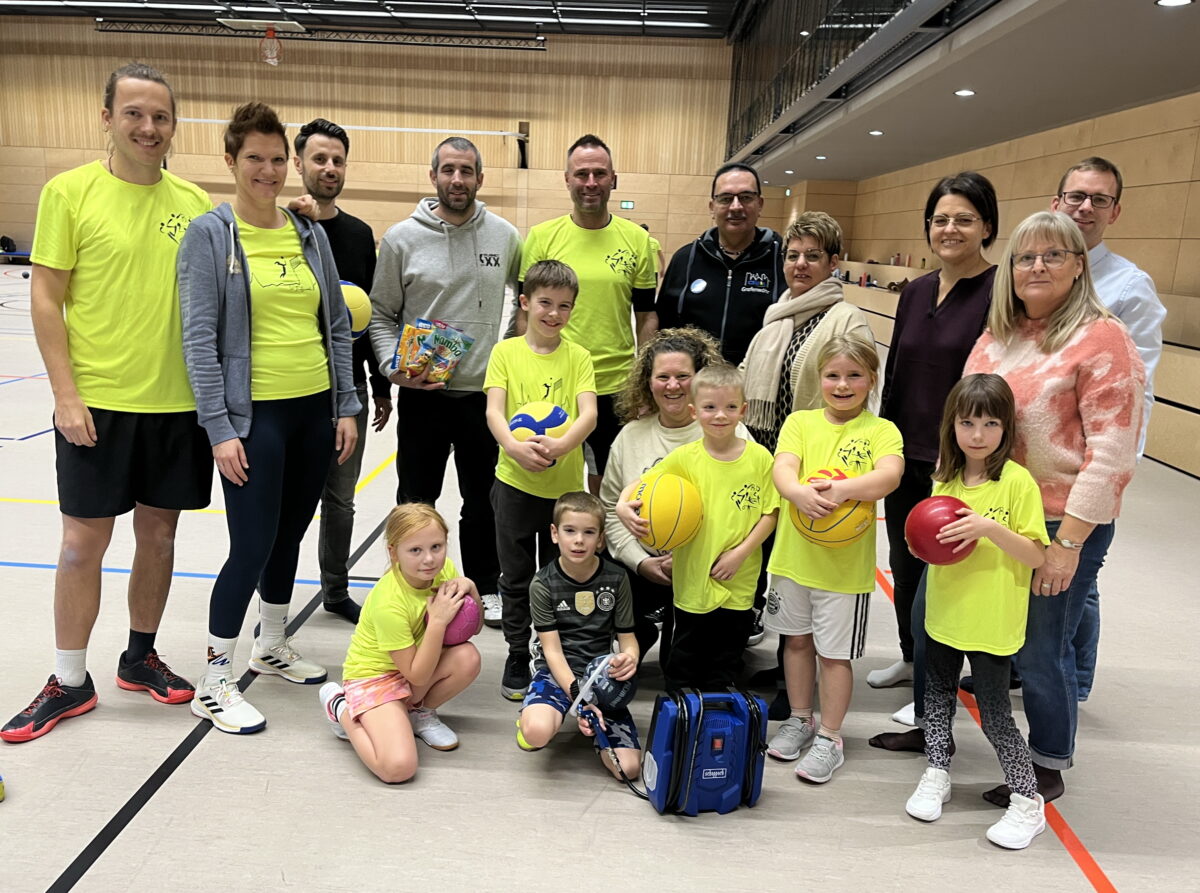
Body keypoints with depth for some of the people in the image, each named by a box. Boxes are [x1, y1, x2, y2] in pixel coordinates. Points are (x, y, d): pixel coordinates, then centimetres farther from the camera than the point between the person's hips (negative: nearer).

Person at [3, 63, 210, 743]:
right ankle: (69, 682, 20)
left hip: (179, 401, 3)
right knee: (84, 541, 5)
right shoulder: (71, 192, -4)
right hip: (97, 402, -3)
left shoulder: (194, 202, 5)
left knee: (159, 531, 13)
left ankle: (141, 656, 31)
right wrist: (66, 395, -10)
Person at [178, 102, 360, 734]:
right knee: (253, 545, -4)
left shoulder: (309, 234, 10)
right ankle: (214, 683, 13)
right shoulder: (209, 234, -4)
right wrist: (220, 427, -13)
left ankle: (272, 645, 37)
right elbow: (199, 338, -9)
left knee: (289, 534, 16)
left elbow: (338, 325, 12)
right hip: (254, 414, -5)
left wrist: (346, 406, 7)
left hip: (315, 410, 5)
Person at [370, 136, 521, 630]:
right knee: (415, 502, 10)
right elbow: (380, 314, 1)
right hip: (422, 394, -1)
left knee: (484, 499, 14)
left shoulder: (504, 235, 2)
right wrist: (395, 366, -14)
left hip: (485, 391, 2)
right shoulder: (401, 238, -4)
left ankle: (484, 586, 32)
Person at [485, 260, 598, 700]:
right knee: (516, 577, 10)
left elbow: (588, 413, -11)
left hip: (565, 483, 1)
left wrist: (561, 445, -31)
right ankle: (517, 657, 26)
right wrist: (514, 446, -30)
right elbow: (494, 410, -10)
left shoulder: (577, 357, 2)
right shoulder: (506, 351, 0)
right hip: (515, 481, 0)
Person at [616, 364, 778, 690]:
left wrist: (741, 552, -11)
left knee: (725, 666, 17)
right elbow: (640, 484, -3)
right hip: (693, 580, -1)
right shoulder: (684, 457, -7)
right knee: (684, 663, 15)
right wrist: (623, 505, -24)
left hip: (739, 582, 1)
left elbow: (770, 513, -2)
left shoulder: (759, 457, -4)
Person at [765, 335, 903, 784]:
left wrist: (843, 488, -39)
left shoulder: (881, 430, -4)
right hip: (794, 553, 3)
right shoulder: (800, 421, 3)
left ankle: (829, 736, 25)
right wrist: (799, 491, -35)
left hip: (846, 562, -3)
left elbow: (889, 475, -22)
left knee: (834, 653, 7)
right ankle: (799, 719, 37)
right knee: (798, 640, 18)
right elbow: (783, 467, -13)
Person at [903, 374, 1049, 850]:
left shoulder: (1018, 482, -14)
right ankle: (936, 774, 37)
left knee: (994, 713, 3)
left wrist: (989, 527, -28)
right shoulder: (946, 477, 3)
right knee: (937, 692, 18)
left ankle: (1028, 801, 21)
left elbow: (1036, 556, -14)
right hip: (943, 612, 6)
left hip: (992, 622, -6)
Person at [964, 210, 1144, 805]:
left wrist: (1068, 541, -17)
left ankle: (1048, 767, 30)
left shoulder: (1102, 339, -11)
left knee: (1041, 651, 5)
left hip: (1061, 526, -6)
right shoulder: (997, 335, 9)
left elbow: (1112, 453, -15)